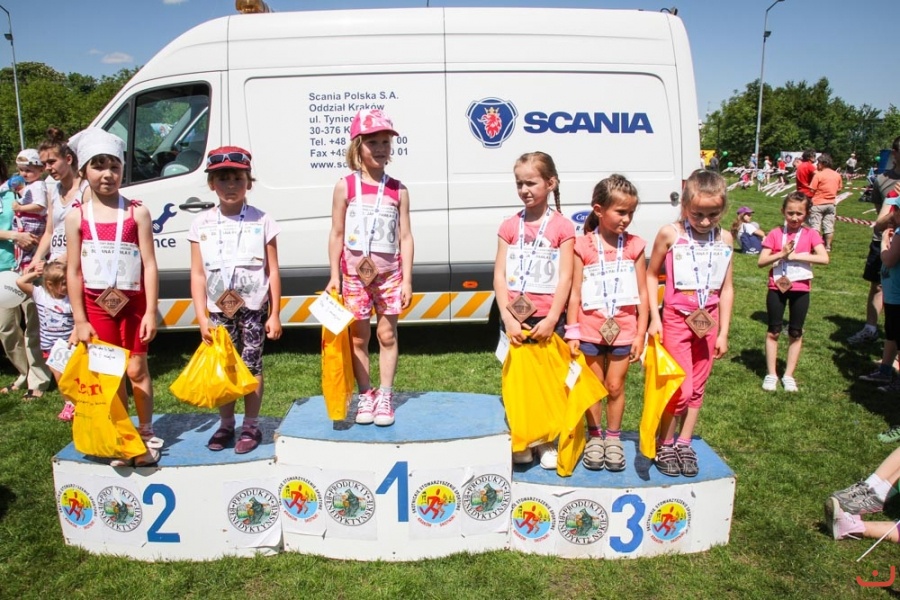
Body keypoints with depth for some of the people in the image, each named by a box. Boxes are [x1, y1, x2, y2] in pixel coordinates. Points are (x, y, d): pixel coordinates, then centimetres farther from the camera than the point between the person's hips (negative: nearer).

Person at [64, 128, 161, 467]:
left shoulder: (136, 213, -4)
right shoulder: (77, 217, -1)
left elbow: (149, 265, -6)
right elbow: (73, 271, 1)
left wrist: (150, 312, -10)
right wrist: (80, 320, -2)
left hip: (133, 303, -1)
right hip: (97, 306, 2)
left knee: (137, 370, 8)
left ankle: (146, 434, 22)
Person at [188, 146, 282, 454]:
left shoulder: (261, 222, -3)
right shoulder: (202, 224, 2)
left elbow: (273, 271, -2)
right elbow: (197, 275, 2)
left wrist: (274, 315, -3)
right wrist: (202, 317, -4)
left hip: (253, 307, -2)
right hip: (218, 309, 2)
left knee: (251, 365, 4)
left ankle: (251, 426, 18)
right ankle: (225, 425, 25)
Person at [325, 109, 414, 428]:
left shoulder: (398, 190, 1)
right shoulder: (345, 187, -1)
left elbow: (405, 236, 1)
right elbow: (337, 234, 1)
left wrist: (407, 279, -3)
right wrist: (334, 276, -1)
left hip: (389, 274, 1)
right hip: (355, 273, 0)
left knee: (387, 335, 7)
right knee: (358, 338, 7)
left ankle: (385, 396, 19)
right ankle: (365, 395, 21)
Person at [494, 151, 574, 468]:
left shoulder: (562, 226, -2)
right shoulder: (510, 226, 5)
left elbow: (565, 278, -6)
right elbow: (499, 275, 0)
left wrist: (551, 319, -14)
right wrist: (508, 317, -10)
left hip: (547, 319, -2)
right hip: (514, 318, 2)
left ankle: (548, 443, 21)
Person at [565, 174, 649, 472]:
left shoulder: (634, 246, -1)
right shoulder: (583, 246, -5)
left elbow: (643, 295, 1)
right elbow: (575, 294, -4)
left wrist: (640, 334, -2)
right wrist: (572, 333, -6)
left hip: (623, 331, 1)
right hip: (590, 330, -1)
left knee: (615, 387, 11)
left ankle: (613, 437, 30)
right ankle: (594, 436, 28)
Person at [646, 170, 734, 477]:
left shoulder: (725, 239, 1)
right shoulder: (670, 234, -9)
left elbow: (726, 288, 5)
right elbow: (651, 275, -1)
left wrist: (723, 332, 4)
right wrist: (654, 318, -7)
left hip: (708, 320, 4)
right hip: (676, 317, -4)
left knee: (697, 387, 12)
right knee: (679, 387, -5)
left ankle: (684, 443, 26)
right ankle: (664, 444, 14)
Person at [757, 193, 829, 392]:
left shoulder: (810, 234, -2)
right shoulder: (775, 234, -2)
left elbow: (824, 258, -16)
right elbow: (761, 261, -7)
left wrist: (795, 255, -18)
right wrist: (782, 254, -21)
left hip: (800, 289, 0)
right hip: (777, 287, 0)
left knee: (796, 333, 8)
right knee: (773, 331, 6)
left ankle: (788, 375, 19)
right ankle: (771, 374, 15)